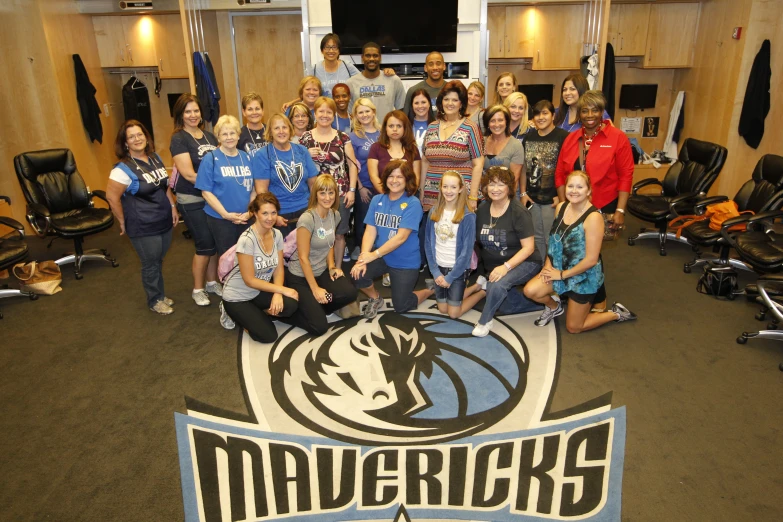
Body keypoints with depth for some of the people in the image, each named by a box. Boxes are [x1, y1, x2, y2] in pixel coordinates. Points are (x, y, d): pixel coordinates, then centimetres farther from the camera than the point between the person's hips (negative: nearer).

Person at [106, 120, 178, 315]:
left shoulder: (155, 158, 5)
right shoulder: (124, 168, -18)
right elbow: (112, 197, -17)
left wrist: (173, 207, 11)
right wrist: (123, 222, -10)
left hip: (164, 222, 6)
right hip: (143, 227, -6)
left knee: (158, 261, 19)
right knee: (151, 264, 7)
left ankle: (160, 295, 37)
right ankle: (155, 300, 26)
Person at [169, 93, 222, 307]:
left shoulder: (209, 136, 10)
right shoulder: (179, 139, -9)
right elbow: (188, 174, -17)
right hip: (192, 200, -6)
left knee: (214, 242, 11)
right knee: (205, 244, -1)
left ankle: (212, 282, 29)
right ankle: (198, 289, 17)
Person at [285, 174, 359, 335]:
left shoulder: (335, 215, 1)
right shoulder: (307, 219, -22)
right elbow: (303, 258, -20)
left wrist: (331, 267, -1)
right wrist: (315, 289, -18)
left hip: (322, 272, 7)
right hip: (300, 276, -7)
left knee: (350, 293, -20)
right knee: (319, 327, -14)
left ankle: (313, 307, 5)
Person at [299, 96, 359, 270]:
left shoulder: (343, 137, 2)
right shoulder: (305, 137, 4)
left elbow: (352, 164, 2)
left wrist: (352, 190, -6)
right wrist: (306, 156, -11)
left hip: (340, 193, 0)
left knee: (338, 234, 7)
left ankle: (338, 268, 23)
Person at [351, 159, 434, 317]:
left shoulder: (413, 203, -15)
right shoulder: (377, 200, 0)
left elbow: (401, 237, -22)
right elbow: (370, 231, -5)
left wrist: (374, 254, -26)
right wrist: (363, 258, -20)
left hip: (406, 261, -4)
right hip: (381, 256, 4)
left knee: (400, 306, 1)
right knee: (357, 274, -22)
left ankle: (430, 290, 31)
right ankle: (375, 299, 11)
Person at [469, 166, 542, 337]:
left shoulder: (518, 212, -16)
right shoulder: (482, 210, 0)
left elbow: (529, 247, -19)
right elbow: (477, 241, 7)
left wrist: (506, 267, -31)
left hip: (522, 264, -6)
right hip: (494, 267, 6)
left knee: (498, 285, -34)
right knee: (505, 306, -10)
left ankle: (485, 321, -9)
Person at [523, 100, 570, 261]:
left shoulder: (563, 137, -8)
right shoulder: (529, 136, 10)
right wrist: (523, 193, 8)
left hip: (552, 198, -5)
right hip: (532, 197, 6)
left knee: (551, 239, 1)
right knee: (537, 237, 15)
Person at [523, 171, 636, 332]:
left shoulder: (593, 217, -25)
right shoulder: (561, 207, -3)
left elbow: (591, 260, -24)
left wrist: (562, 275, -15)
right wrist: (548, 264, -6)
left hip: (584, 276, -6)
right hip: (560, 267, 6)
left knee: (573, 327, 5)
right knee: (530, 291, -16)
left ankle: (616, 313, 26)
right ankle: (555, 306, 18)